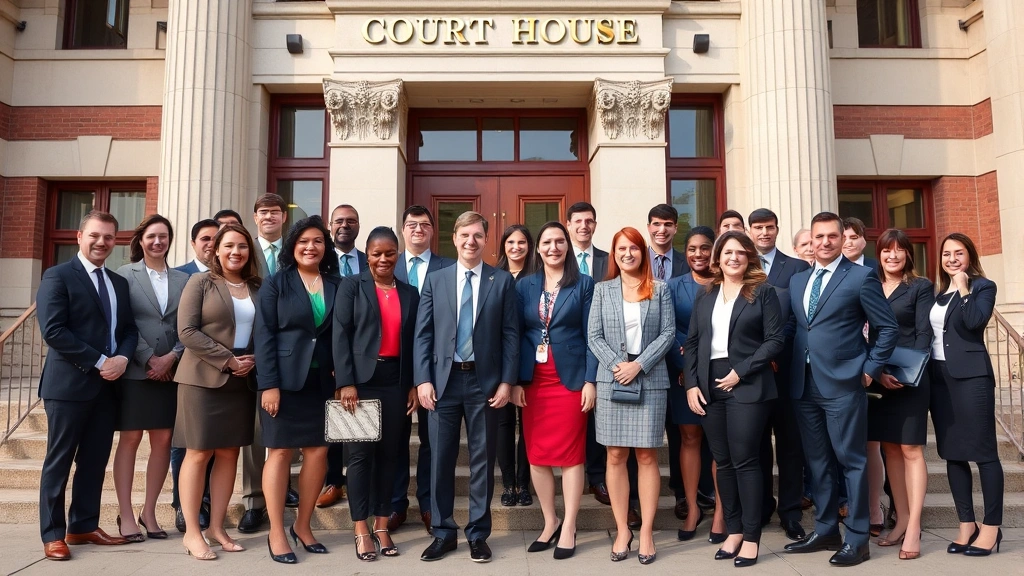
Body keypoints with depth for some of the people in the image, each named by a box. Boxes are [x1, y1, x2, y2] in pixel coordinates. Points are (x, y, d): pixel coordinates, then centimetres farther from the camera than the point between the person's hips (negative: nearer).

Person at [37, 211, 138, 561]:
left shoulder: (119, 283, 15)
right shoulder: (58, 276, -5)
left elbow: (129, 329, 12)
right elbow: (53, 330, -14)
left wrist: (122, 358, -9)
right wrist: (99, 361, -16)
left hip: (108, 384, 6)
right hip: (68, 384, -6)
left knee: (95, 461, 11)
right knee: (59, 461, 3)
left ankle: (83, 526, 21)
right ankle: (53, 534, 12)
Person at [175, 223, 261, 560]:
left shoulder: (257, 288, 9)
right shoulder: (200, 282, -2)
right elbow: (187, 331, -10)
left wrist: (252, 361, -8)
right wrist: (227, 359, -15)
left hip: (242, 381, 4)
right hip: (203, 378, -4)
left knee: (230, 453, 8)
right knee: (199, 453, 1)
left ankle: (216, 527, 19)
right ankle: (192, 532, 10)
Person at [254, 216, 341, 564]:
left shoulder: (337, 285, 8)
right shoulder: (276, 284, 0)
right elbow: (264, 335, -5)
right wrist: (268, 384, -13)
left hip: (321, 382, 3)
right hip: (284, 380, -3)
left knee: (318, 451, 4)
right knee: (280, 452, 2)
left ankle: (302, 526, 21)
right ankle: (276, 533, 13)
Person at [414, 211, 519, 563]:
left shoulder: (503, 281, 3)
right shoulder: (435, 281, 7)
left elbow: (510, 335, 0)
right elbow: (423, 335, 3)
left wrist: (507, 381, -6)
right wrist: (422, 380, -6)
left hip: (485, 381, -1)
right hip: (444, 380, 1)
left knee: (482, 459, 7)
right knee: (441, 458, 7)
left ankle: (478, 534, 21)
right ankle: (443, 533, 22)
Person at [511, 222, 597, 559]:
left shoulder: (584, 284, 2)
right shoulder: (524, 286, 8)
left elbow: (591, 335, -2)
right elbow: (516, 335, 6)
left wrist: (590, 380, -9)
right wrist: (514, 381, -1)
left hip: (570, 378, -3)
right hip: (532, 380, 3)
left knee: (570, 453, 1)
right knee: (537, 454, 6)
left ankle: (569, 528, 12)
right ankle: (550, 523, 21)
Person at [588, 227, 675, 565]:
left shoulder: (659, 289, 6)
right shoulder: (602, 290, 8)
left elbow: (668, 333, -1)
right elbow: (594, 336, 3)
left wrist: (638, 365, -12)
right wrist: (616, 365, -11)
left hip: (650, 380, -1)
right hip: (612, 380, 1)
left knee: (647, 456, 2)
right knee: (615, 456, 3)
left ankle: (646, 532, 11)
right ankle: (622, 531, 13)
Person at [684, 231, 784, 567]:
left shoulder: (763, 292, 2)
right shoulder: (705, 295, 13)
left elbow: (775, 339, -6)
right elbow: (692, 342, 11)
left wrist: (741, 371, -13)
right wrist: (691, 384, 0)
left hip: (747, 386, -4)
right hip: (709, 386, 4)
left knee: (745, 461, -3)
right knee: (723, 462, 8)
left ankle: (751, 537, 8)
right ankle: (734, 531, 19)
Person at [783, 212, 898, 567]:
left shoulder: (861, 277, -4)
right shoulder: (796, 281, 14)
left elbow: (888, 328, -3)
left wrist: (870, 370, -7)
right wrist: (789, 367, 7)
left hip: (843, 384, -6)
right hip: (804, 385, 6)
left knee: (851, 461, 2)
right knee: (818, 462, 13)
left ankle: (857, 540, 12)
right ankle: (826, 531, 25)